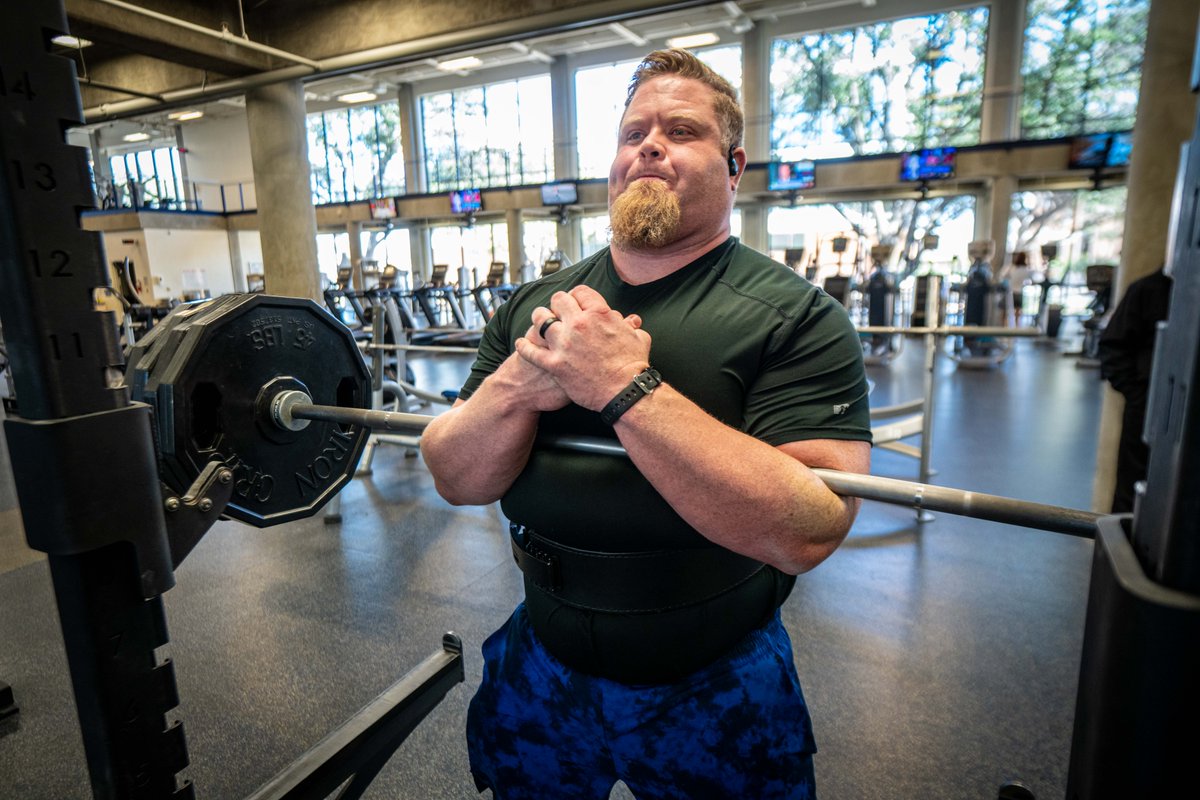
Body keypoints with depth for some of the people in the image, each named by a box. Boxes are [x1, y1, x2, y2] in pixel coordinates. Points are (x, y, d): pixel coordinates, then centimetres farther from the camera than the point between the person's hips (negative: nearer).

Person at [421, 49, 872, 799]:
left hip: (714, 692, -3)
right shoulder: (535, 306, -2)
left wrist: (627, 387, -32)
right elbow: (454, 478, -6)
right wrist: (516, 388, -26)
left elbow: (807, 532, -26)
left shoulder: (795, 315, -15)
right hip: (540, 669, 4)